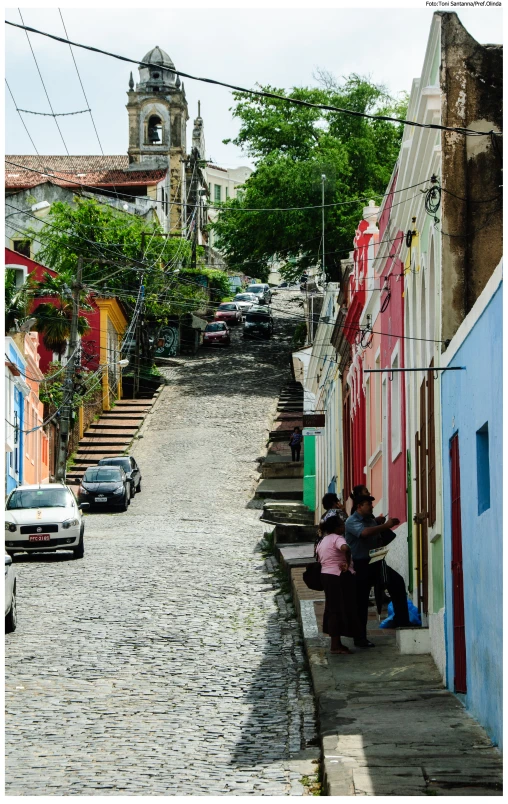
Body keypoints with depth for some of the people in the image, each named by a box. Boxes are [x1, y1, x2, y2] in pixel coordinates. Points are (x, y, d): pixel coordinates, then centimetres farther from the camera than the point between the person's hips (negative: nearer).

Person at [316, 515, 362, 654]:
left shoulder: (322, 542, 16)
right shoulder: (337, 538, -13)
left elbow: (319, 559, 20)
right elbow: (345, 548, -34)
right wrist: (348, 564, -21)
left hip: (325, 575, 10)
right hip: (339, 577, -10)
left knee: (333, 609, 13)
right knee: (340, 609, -6)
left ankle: (335, 643, 17)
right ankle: (336, 645, -7)